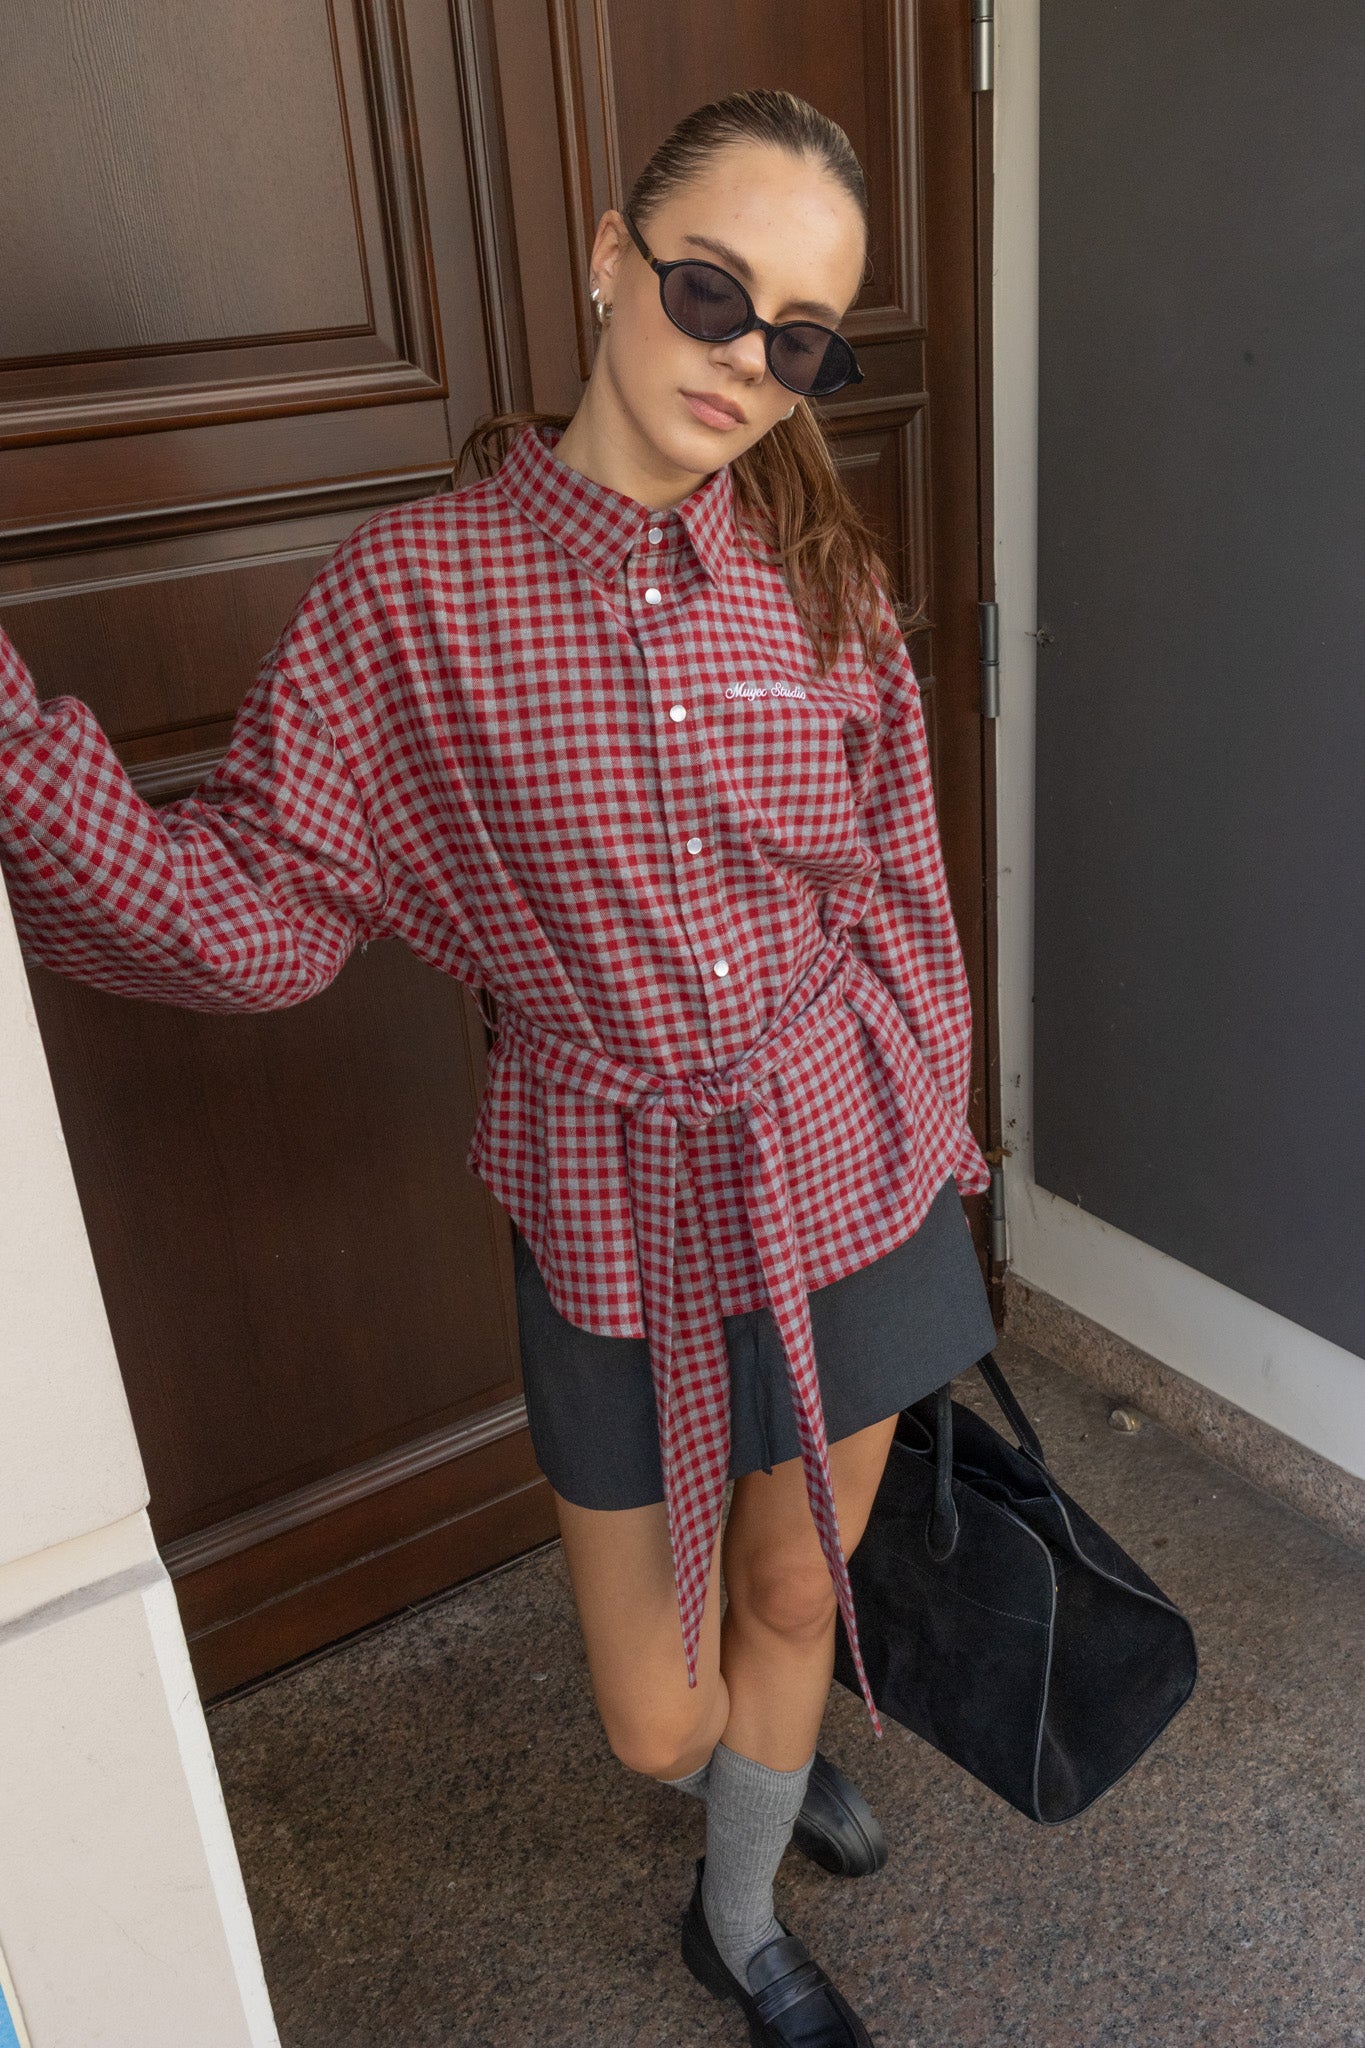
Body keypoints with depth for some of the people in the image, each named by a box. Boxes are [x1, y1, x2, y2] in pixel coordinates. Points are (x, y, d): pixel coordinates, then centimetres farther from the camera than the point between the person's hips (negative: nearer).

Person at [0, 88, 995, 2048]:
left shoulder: (821, 575, -4)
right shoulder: (413, 586, -12)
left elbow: (900, 894, 4)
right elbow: (258, 912, -17)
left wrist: (934, 1151, 9)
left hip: (852, 1182, 3)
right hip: (621, 1223, -2)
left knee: (799, 1594, 21)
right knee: (656, 1722, 10)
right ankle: (762, 1740, 53)